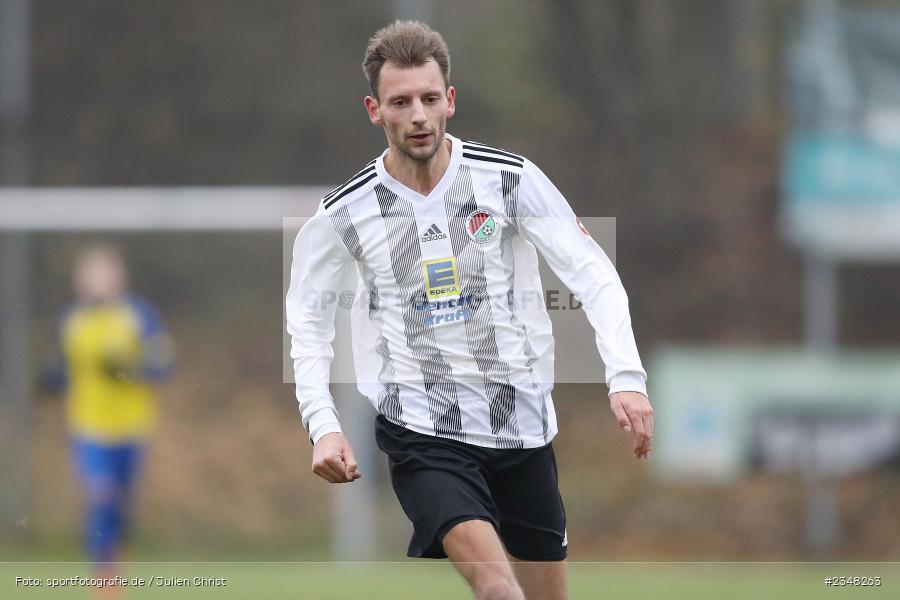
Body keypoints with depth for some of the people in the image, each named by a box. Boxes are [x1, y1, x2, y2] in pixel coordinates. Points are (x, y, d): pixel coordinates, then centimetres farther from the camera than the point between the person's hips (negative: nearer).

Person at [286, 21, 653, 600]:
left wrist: (626, 378, -19)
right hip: (421, 429, -3)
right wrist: (324, 427, -3)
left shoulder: (510, 178, -5)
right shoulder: (345, 212, -4)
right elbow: (307, 317, 10)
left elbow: (594, 275, -4)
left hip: (522, 419, 3)